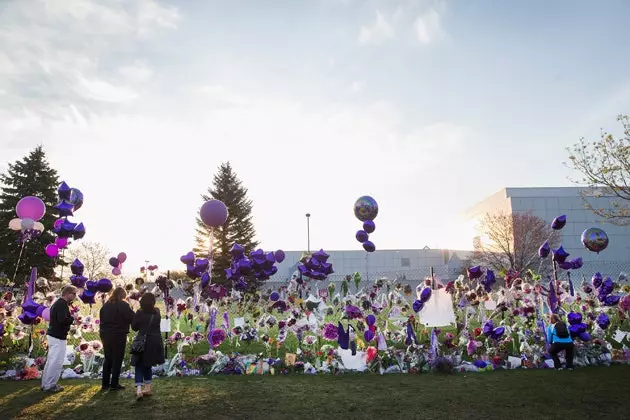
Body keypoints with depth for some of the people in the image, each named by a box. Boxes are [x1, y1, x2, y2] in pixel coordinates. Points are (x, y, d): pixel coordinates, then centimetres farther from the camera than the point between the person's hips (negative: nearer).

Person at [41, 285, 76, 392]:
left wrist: (70, 319, 4)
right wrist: (73, 319, -12)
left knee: (51, 361, 17)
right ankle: (50, 386, 2)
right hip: (58, 337, -11)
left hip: (53, 335, 11)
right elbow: (62, 320, -28)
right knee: (57, 362, -4)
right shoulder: (62, 304, -17)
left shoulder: (57, 303, 16)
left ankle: (46, 384, 25)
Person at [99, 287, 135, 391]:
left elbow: (102, 319, 13)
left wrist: (103, 334, 17)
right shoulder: (123, 305, -13)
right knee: (117, 360, 2)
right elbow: (132, 319, -15)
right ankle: (114, 384, 3)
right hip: (118, 336, -6)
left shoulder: (106, 305, 8)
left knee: (108, 360, 15)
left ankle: (105, 384, 19)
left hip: (106, 335, 6)